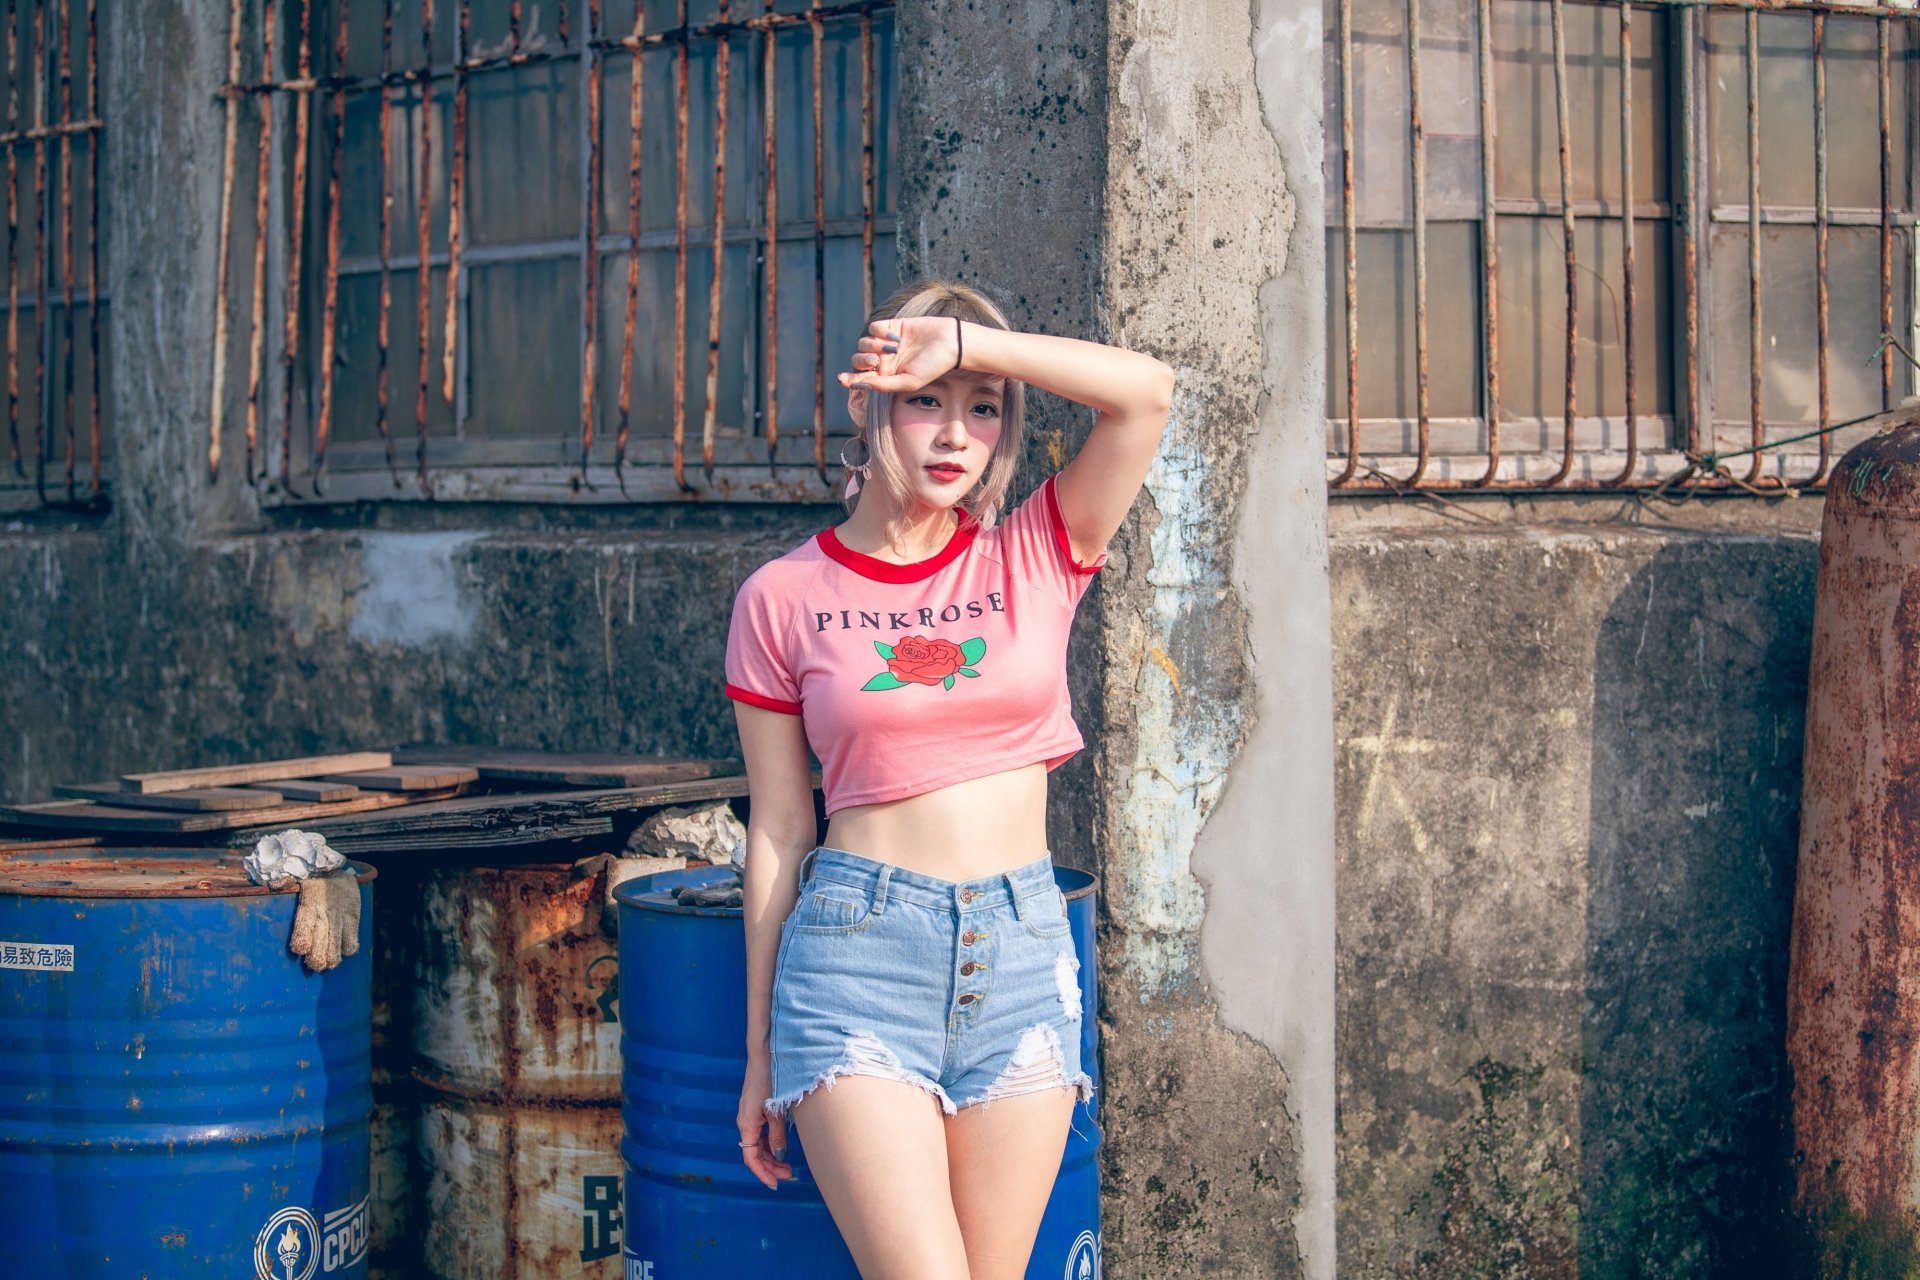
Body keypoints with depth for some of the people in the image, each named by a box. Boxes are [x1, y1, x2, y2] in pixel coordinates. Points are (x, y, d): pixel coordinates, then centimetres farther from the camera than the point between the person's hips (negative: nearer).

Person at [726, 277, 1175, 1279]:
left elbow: (1145, 390, -7)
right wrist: (761, 1055, 7)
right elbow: (777, 835, 5)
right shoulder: (784, 598, 3)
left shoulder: (1033, 557, 7)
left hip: (1022, 947, 3)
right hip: (859, 944, -2)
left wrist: (963, 342, -12)